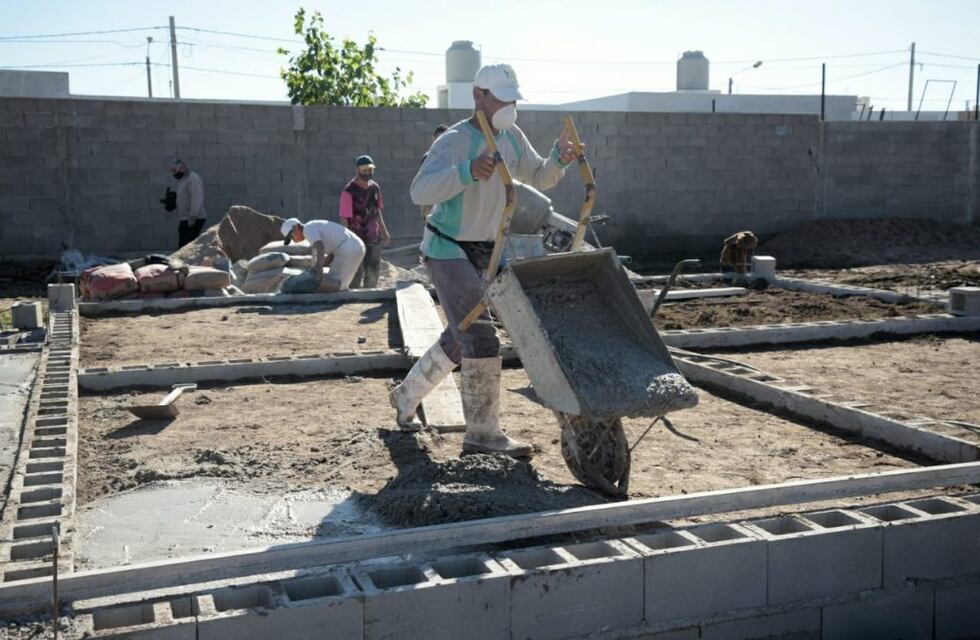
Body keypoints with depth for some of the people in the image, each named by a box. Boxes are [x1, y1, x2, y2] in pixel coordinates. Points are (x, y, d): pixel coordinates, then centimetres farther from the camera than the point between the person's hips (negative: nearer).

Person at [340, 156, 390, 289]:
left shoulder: (375, 187, 4)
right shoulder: (349, 191, -16)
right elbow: (344, 218, -16)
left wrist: (384, 232, 14)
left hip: (373, 237, 6)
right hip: (357, 238, -6)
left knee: (373, 270, 12)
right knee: (357, 273, -1)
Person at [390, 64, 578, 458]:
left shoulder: (511, 137, 3)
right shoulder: (456, 141, -21)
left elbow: (540, 179, 12)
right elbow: (421, 191, -34)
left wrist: (559, 160, -10)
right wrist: (468, 171, -50)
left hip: (484, 253, 8)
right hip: (448, 251, -8)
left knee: (460, 338, 18)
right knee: (480, 338, -15)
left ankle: (407, 395, 39)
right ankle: (482, 432, -6)